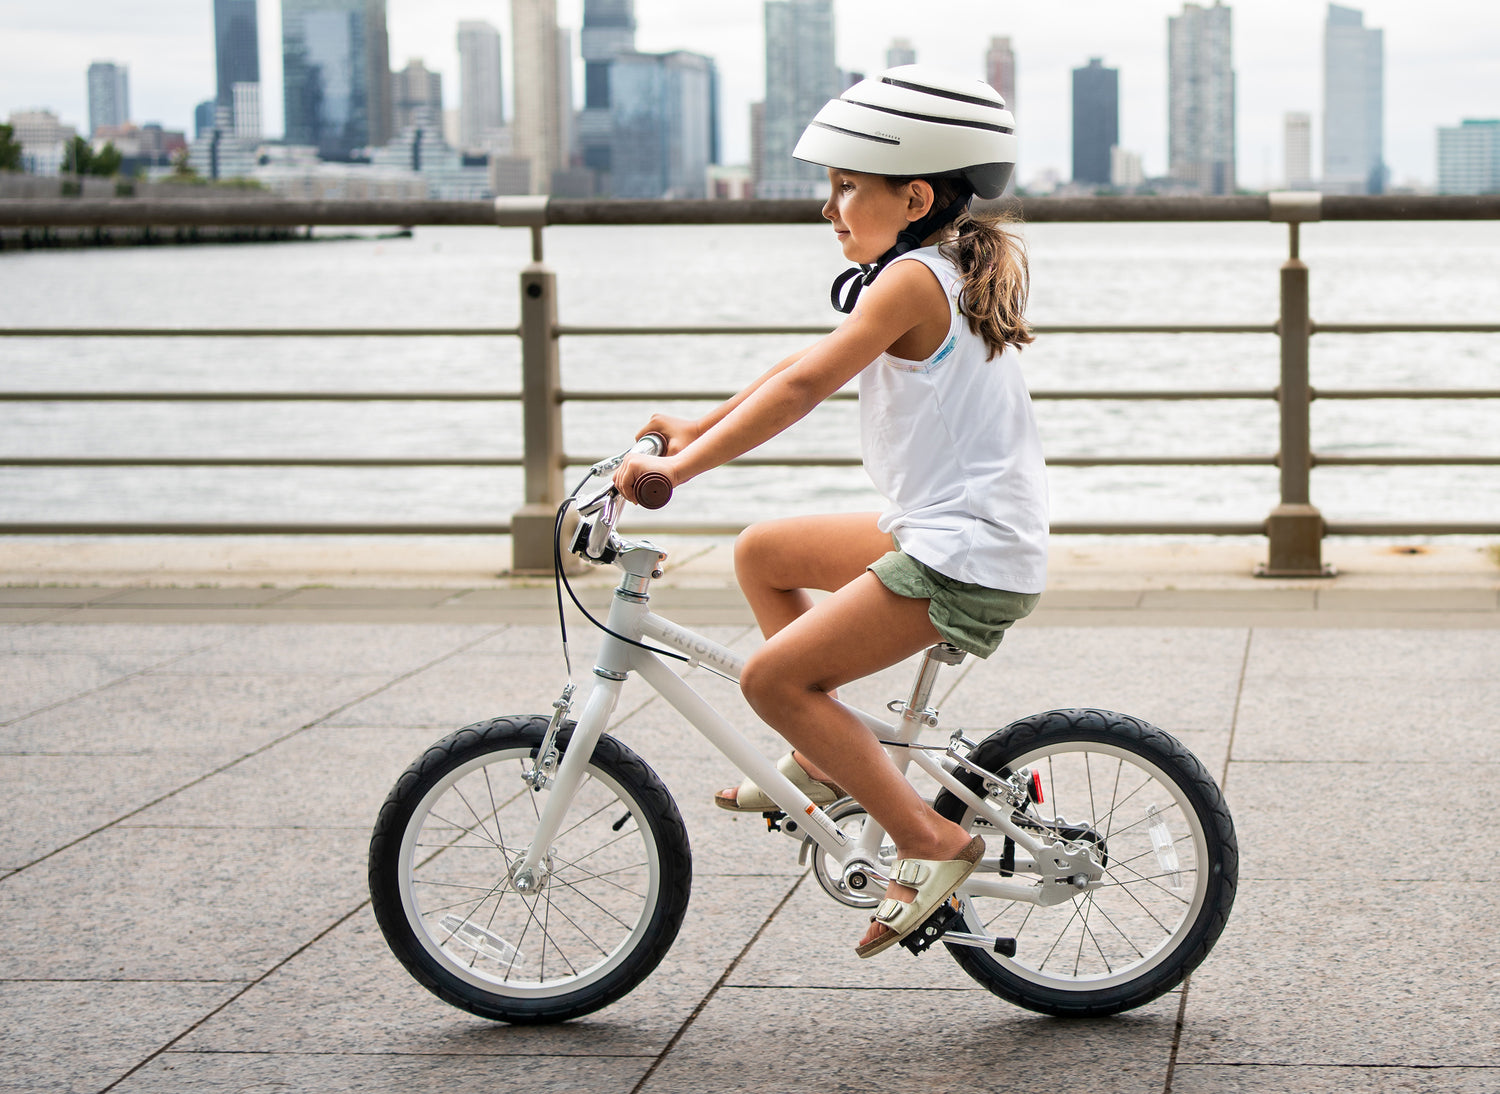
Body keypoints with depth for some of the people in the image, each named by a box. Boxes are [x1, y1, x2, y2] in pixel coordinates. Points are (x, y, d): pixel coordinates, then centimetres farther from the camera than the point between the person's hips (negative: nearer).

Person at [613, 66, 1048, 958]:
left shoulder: (911, 281, -15)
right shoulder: (950, 274, 15)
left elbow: (802, 389, -23)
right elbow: (810, 374, 20)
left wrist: (679, 466, -23)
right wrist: (699, 426, 19)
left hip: (964, 561, -10)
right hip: (938, 531, 10)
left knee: (773, 679, -12)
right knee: (763, 554, 19)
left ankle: (930, 843, -8)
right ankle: (827, 758, 18)